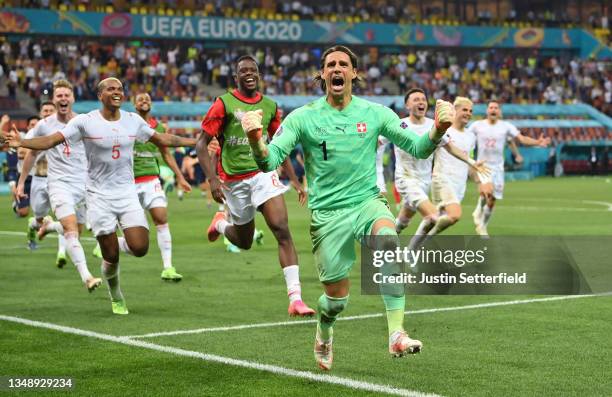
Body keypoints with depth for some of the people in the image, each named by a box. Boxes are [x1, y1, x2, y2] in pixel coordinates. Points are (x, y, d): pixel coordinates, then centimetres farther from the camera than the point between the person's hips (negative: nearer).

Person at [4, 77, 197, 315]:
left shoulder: (133, 121, 3)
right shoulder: (85, 122, -8)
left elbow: (162, 140, 16)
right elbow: (52, 140, -15)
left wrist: (197, 141, 16)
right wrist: (21, 142, -31)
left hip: (127, 193, 3)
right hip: (99, 195, -3)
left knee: (139, 248, -13)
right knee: (111, 256, -2)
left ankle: (122, 242, 24)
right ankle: (115, 296, 27)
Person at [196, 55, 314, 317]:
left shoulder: (269, 106, 7)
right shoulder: (224, 104, -6)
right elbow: (202, 144, -6)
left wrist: (295, 181, 14)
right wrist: (213, 180, -16)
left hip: (264, 174, 2)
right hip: (234, 180, -2)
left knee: (282, 230, -18)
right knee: (244, 241, 11)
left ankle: (295, 299, -21)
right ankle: (221, 223, 49)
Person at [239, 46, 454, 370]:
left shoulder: (375, 113, 3)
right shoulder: (302, 118, -2)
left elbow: (417, 148, 5)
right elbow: (269, 161, -9)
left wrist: (437, 130, -15)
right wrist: (256, 140, -31)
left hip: (368, 202, 1)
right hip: (327, 214, -1)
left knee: (388, 239, -34)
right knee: (336, 297, 2)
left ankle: (396, 335, -33)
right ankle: (323, 336, 40)